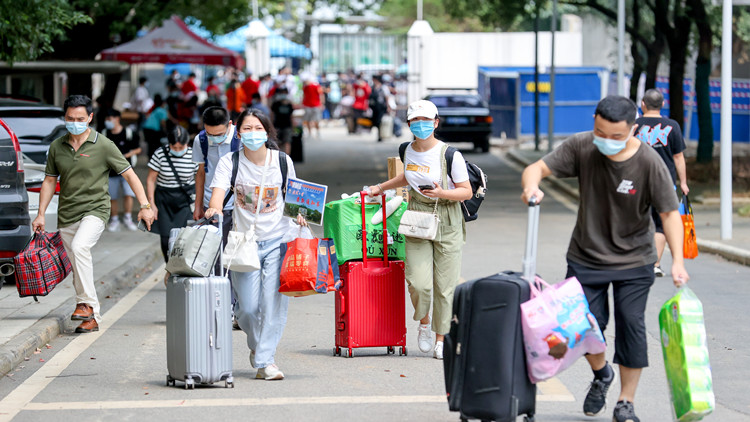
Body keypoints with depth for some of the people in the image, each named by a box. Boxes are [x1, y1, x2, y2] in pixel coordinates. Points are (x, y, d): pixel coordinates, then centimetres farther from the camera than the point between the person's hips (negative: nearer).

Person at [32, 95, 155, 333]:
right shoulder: (57, 147, 7)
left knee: (80, 247, -30)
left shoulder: (103, 146, -4)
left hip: (94, 209, -5)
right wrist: (41, 214, 8)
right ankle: (92, 318, 13)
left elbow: (129, 175, -1)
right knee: (78, 268, 5)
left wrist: (145, 206, -8)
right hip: (66, 215, 5)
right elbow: (50, 181, 15)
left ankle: (86, 303, -24)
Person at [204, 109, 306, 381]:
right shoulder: (230, 162, -2)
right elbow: (218, 190, -16)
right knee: (247, 307, -4)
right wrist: (214, 208, -38)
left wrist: (297, 215, -4)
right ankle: (256, 345, 27)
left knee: (273, 303, -8)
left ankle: (265, 360, -2)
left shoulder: (282, 161, 3)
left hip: (278, 240, 1)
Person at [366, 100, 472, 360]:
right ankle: (423, 324, 18)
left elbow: (467, 192, -7)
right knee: (418, 282, -11)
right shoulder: (408, 151, 4)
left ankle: (441, 340, 12)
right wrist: (381, 187, 28)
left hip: (447, 223, -3)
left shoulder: (450, 155, -10)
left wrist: (442, 193, -23)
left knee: (445, 285, -2)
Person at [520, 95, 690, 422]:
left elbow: (669, 213, -15)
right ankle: (601, 375, 33)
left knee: (631, 326, -5)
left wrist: (677, 261, -25)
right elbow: (539, 167, -13)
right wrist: (531, 185, -38)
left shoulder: (649, 163, -19)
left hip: (633, 261, -2)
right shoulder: (581, 147, -13)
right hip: (586, 257, 2)